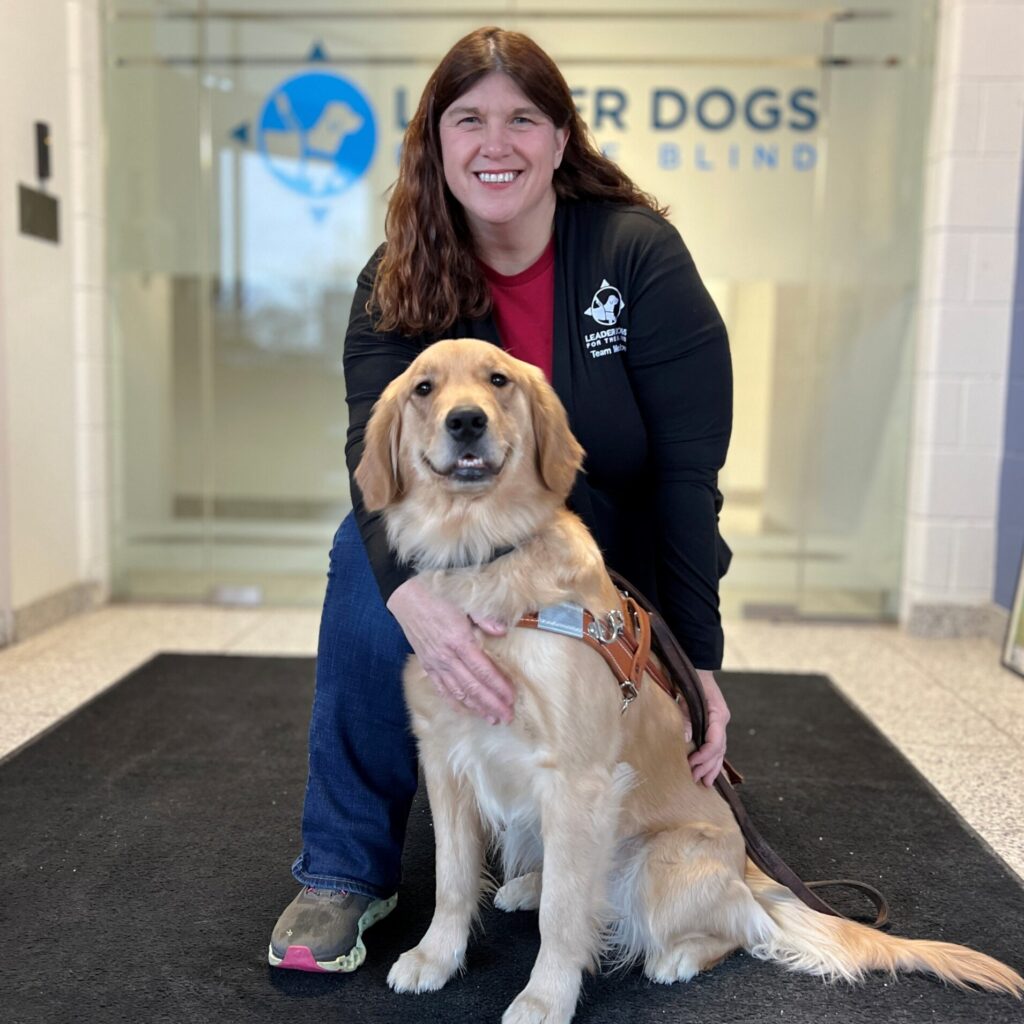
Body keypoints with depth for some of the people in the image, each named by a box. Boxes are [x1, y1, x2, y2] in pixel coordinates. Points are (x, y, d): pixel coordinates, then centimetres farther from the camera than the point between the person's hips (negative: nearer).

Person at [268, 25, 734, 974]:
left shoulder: (639, 253, -16)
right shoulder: (397, 282, -9)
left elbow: (688, 465, -17)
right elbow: (376, 443, -26)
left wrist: (698, 663, -18)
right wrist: (407, 589, -47)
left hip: (622, 571, -1)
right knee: (366, 548, -30)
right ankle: (345, 871, -15)